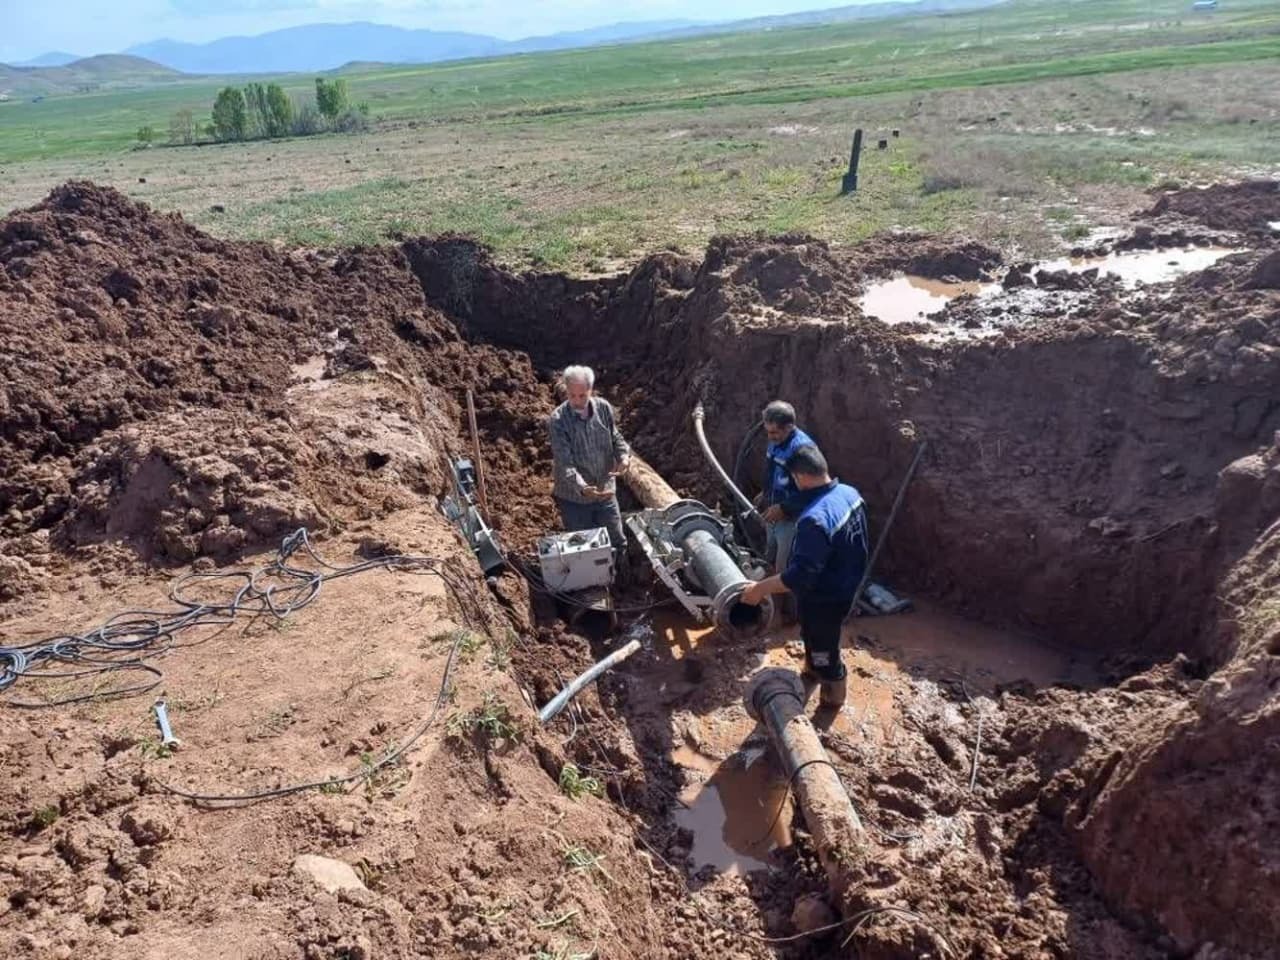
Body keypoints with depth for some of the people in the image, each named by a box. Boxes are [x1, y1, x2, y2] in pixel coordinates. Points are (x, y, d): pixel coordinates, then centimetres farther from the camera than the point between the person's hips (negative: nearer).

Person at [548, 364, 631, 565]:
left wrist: (624, 455, -16)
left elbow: (615, 438, 7)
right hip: (574, 498, -4)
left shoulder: (604, 408, -8)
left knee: (617, 543, 15)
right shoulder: (558, 419, -21)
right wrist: (582, 487, -42)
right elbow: (564, 463, -26)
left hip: (606, 492, 4)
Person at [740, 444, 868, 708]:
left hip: (824, 599, -9)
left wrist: (760, 588, -28)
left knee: (824, 648, 17)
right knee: (814, 638, 33)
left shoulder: (815, 519, -38)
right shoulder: (850, 493, -8)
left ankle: (834, 698, 41)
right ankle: (812, 671, 58)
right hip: (844, 585, 9)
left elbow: (801, 575, -37)